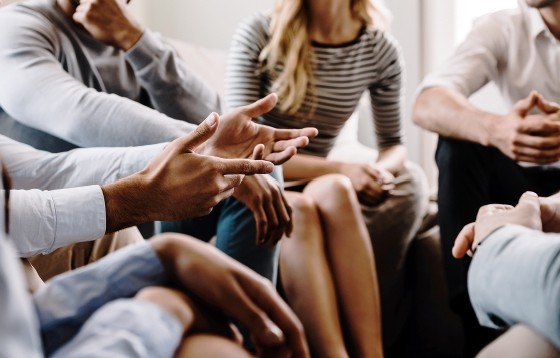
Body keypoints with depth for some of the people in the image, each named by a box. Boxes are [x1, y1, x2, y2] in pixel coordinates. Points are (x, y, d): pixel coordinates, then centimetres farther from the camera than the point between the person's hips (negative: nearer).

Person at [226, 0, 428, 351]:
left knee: (411, 179, -24)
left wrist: (381, 171, -18)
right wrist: (340, 170, -25)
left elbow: (394, 144, 9)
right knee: (332, 190, -35)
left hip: (315, 187, 4)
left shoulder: (381, 49, 0)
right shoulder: (257, 35, -9)